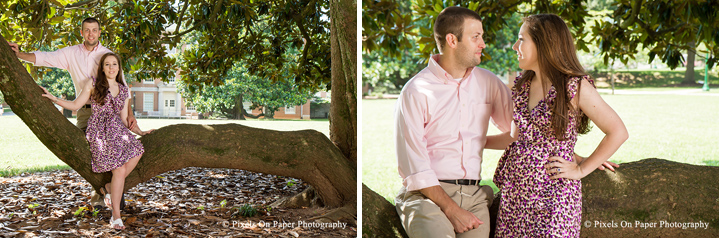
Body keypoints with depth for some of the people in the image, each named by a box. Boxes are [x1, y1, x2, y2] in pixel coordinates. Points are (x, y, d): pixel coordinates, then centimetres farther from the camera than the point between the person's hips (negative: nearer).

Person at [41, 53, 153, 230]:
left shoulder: (124, 91, 18)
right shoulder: (93, 85, 7)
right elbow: (75, 105, 10)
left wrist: (140, 132, 14)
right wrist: (52, 98, 2)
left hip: (118, 130, 5)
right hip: (99, 132, -5)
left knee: (136, 151, -27)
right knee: (119, 169, -22)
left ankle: (109, 187, -6)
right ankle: (116, 216, -15)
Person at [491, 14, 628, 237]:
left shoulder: (575, 87, -10)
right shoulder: (521, 85, 9)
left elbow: (618, 132, -10)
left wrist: (581, 169, -8)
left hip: (554, 194, -5)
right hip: (515, 190, 6)